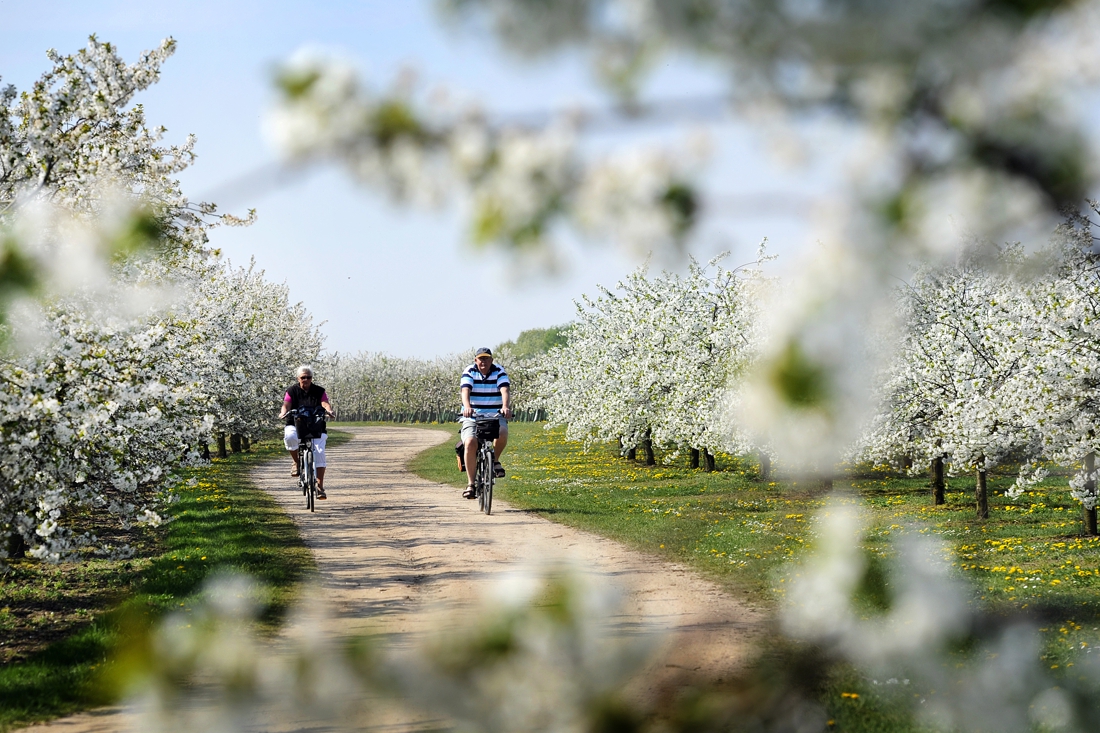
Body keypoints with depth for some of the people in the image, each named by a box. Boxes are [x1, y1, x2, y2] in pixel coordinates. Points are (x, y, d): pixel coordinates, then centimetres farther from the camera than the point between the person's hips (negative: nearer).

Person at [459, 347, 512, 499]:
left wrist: (505, 407, -37)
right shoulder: (469, 372, -2)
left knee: (503, 432, -32)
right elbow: (465, 391, -19)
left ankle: (495, 460, -1)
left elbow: (504, 391, -16)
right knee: (470, 442, -26)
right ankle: (470, 483, -17)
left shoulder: (499, 372, -1)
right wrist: (467, 407, -39)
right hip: (472, 417, 0)